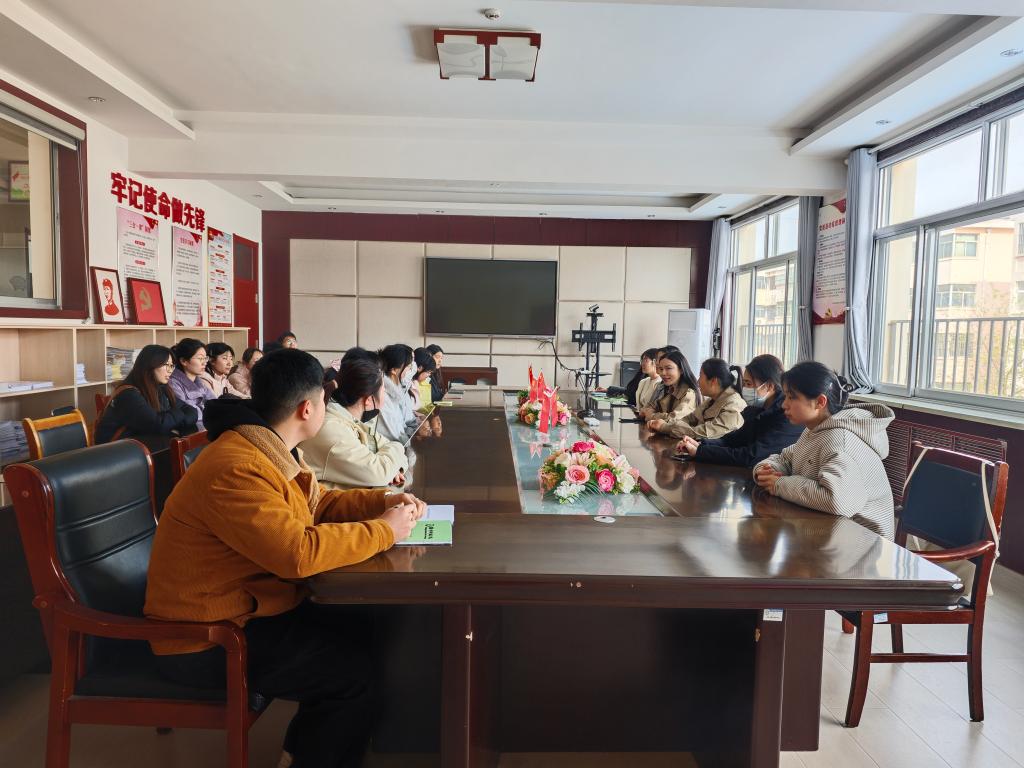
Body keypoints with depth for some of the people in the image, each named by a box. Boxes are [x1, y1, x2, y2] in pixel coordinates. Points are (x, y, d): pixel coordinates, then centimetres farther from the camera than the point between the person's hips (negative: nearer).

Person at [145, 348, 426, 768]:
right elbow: (299, 552, -36)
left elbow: (317, 504, 15)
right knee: (355, 665, -14)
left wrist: (382, 501, -1)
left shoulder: (268, 451, 6)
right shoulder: (236, 469, -28)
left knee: (357, 632, 4)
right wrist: (385, 530, -24)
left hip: (241, 609, 10)